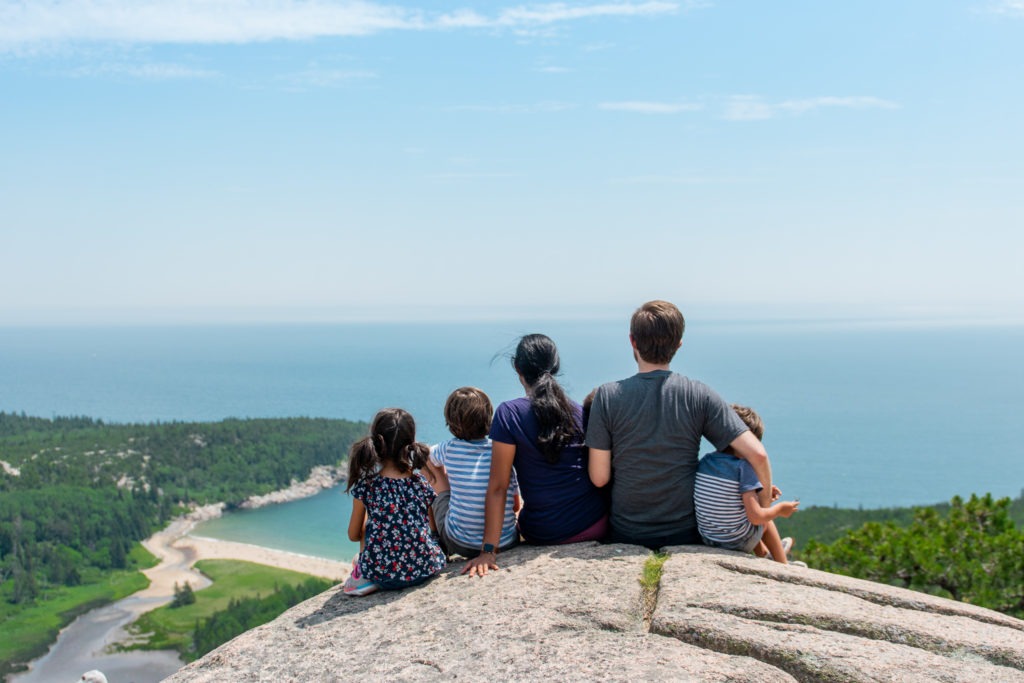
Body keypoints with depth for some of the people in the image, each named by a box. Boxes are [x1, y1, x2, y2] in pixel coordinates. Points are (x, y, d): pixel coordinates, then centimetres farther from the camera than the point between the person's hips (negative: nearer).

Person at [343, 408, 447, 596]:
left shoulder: (366, 486, -6)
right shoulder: (422, 484, -1)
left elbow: (353, 535, 5)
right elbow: (431, 528, 9)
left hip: (382, 573, 0)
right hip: (424, 570, 1)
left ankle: (362, 576, 14)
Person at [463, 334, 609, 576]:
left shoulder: (509, 414, -12)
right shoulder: (578, 411, -1)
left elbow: (498, 487, -14)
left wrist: (489, 550, -13)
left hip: (543, 535, -3)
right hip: (595, 525, 3)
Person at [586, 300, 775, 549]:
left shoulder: (608, 396, -11)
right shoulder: (699, 396, -10)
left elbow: (599, 478, -9)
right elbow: (757, 454, -14)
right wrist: (765, 500, 4)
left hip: (625, 536, 0)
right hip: (686, 535, 1)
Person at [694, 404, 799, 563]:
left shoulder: (704, 462, -4)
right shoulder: (743, 468, -22)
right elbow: (756, 517, -24)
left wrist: (762, 490, 18)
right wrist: (779, 509, -5)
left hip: (707, 538, 6)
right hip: (738, 543, -5)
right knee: (766, 521, 28)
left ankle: (763, 554, 59)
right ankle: (783, 566, 47)